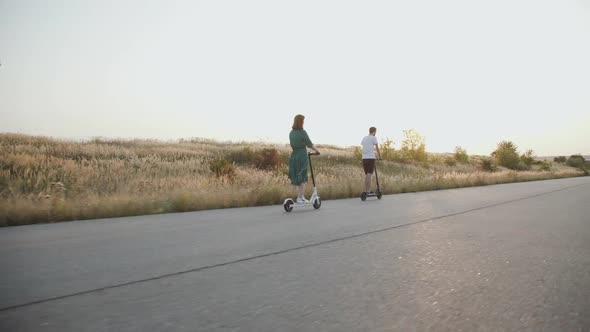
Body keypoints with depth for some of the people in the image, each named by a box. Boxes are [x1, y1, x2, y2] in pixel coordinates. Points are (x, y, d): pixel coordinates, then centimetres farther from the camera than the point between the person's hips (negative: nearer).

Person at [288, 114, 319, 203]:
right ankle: (300, 197, 5)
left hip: (294, 156, 6)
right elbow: (310, 145, -8)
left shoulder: (291, 133, 4)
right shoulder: (303, 133, -14)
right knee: (303, 178, 3)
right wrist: (317, 151, 7)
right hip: (302, 156, -6)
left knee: (296, 176, 14)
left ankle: (301, 197, 19)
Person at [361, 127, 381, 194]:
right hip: (371, 158, -6)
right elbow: (377, 148, 3)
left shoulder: (364, 138, 17)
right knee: (369, 175, -8)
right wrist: (380, 156, 15)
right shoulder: (373, 138, -1)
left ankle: (365, 191, 14)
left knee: (366, 175, 13)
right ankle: (368, 191, -10)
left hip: (364, 158, 6)